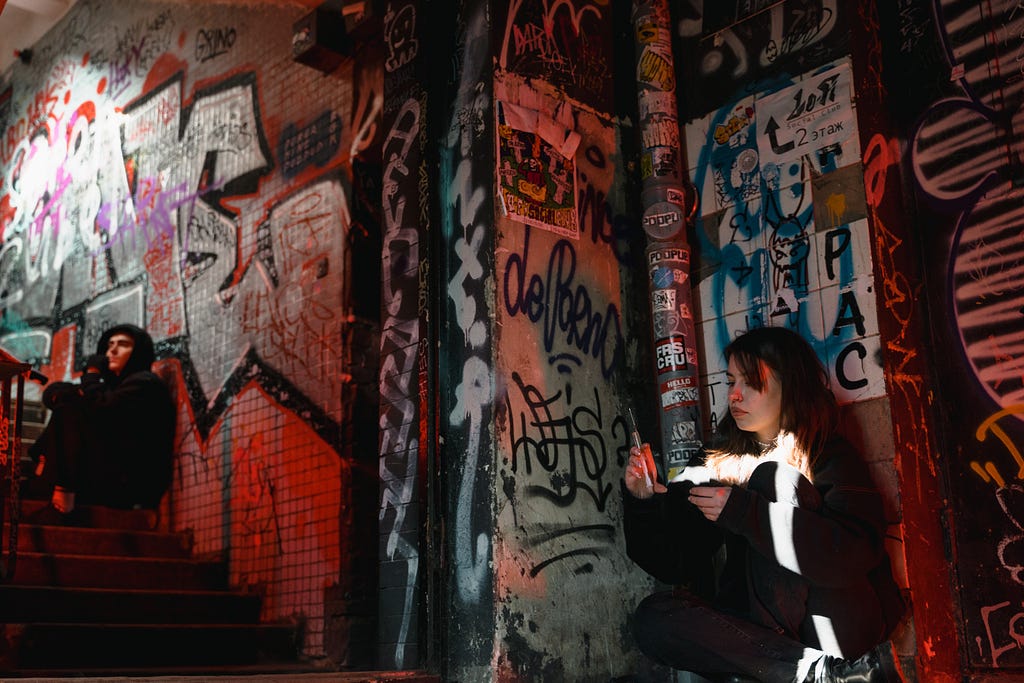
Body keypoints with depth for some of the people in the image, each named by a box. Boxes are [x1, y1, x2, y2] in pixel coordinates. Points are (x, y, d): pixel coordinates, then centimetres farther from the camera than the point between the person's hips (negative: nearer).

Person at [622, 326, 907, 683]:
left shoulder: (830, 457, 0)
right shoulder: (720, 464, 12)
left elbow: (854, 556, -20)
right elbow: (675, 566, 10)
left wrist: (742, 510, -21)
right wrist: (643, 501, -8)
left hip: (842, 634, -4)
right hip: (763, 626, 4)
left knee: (774, 476, -17)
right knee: (652, 617, -23)